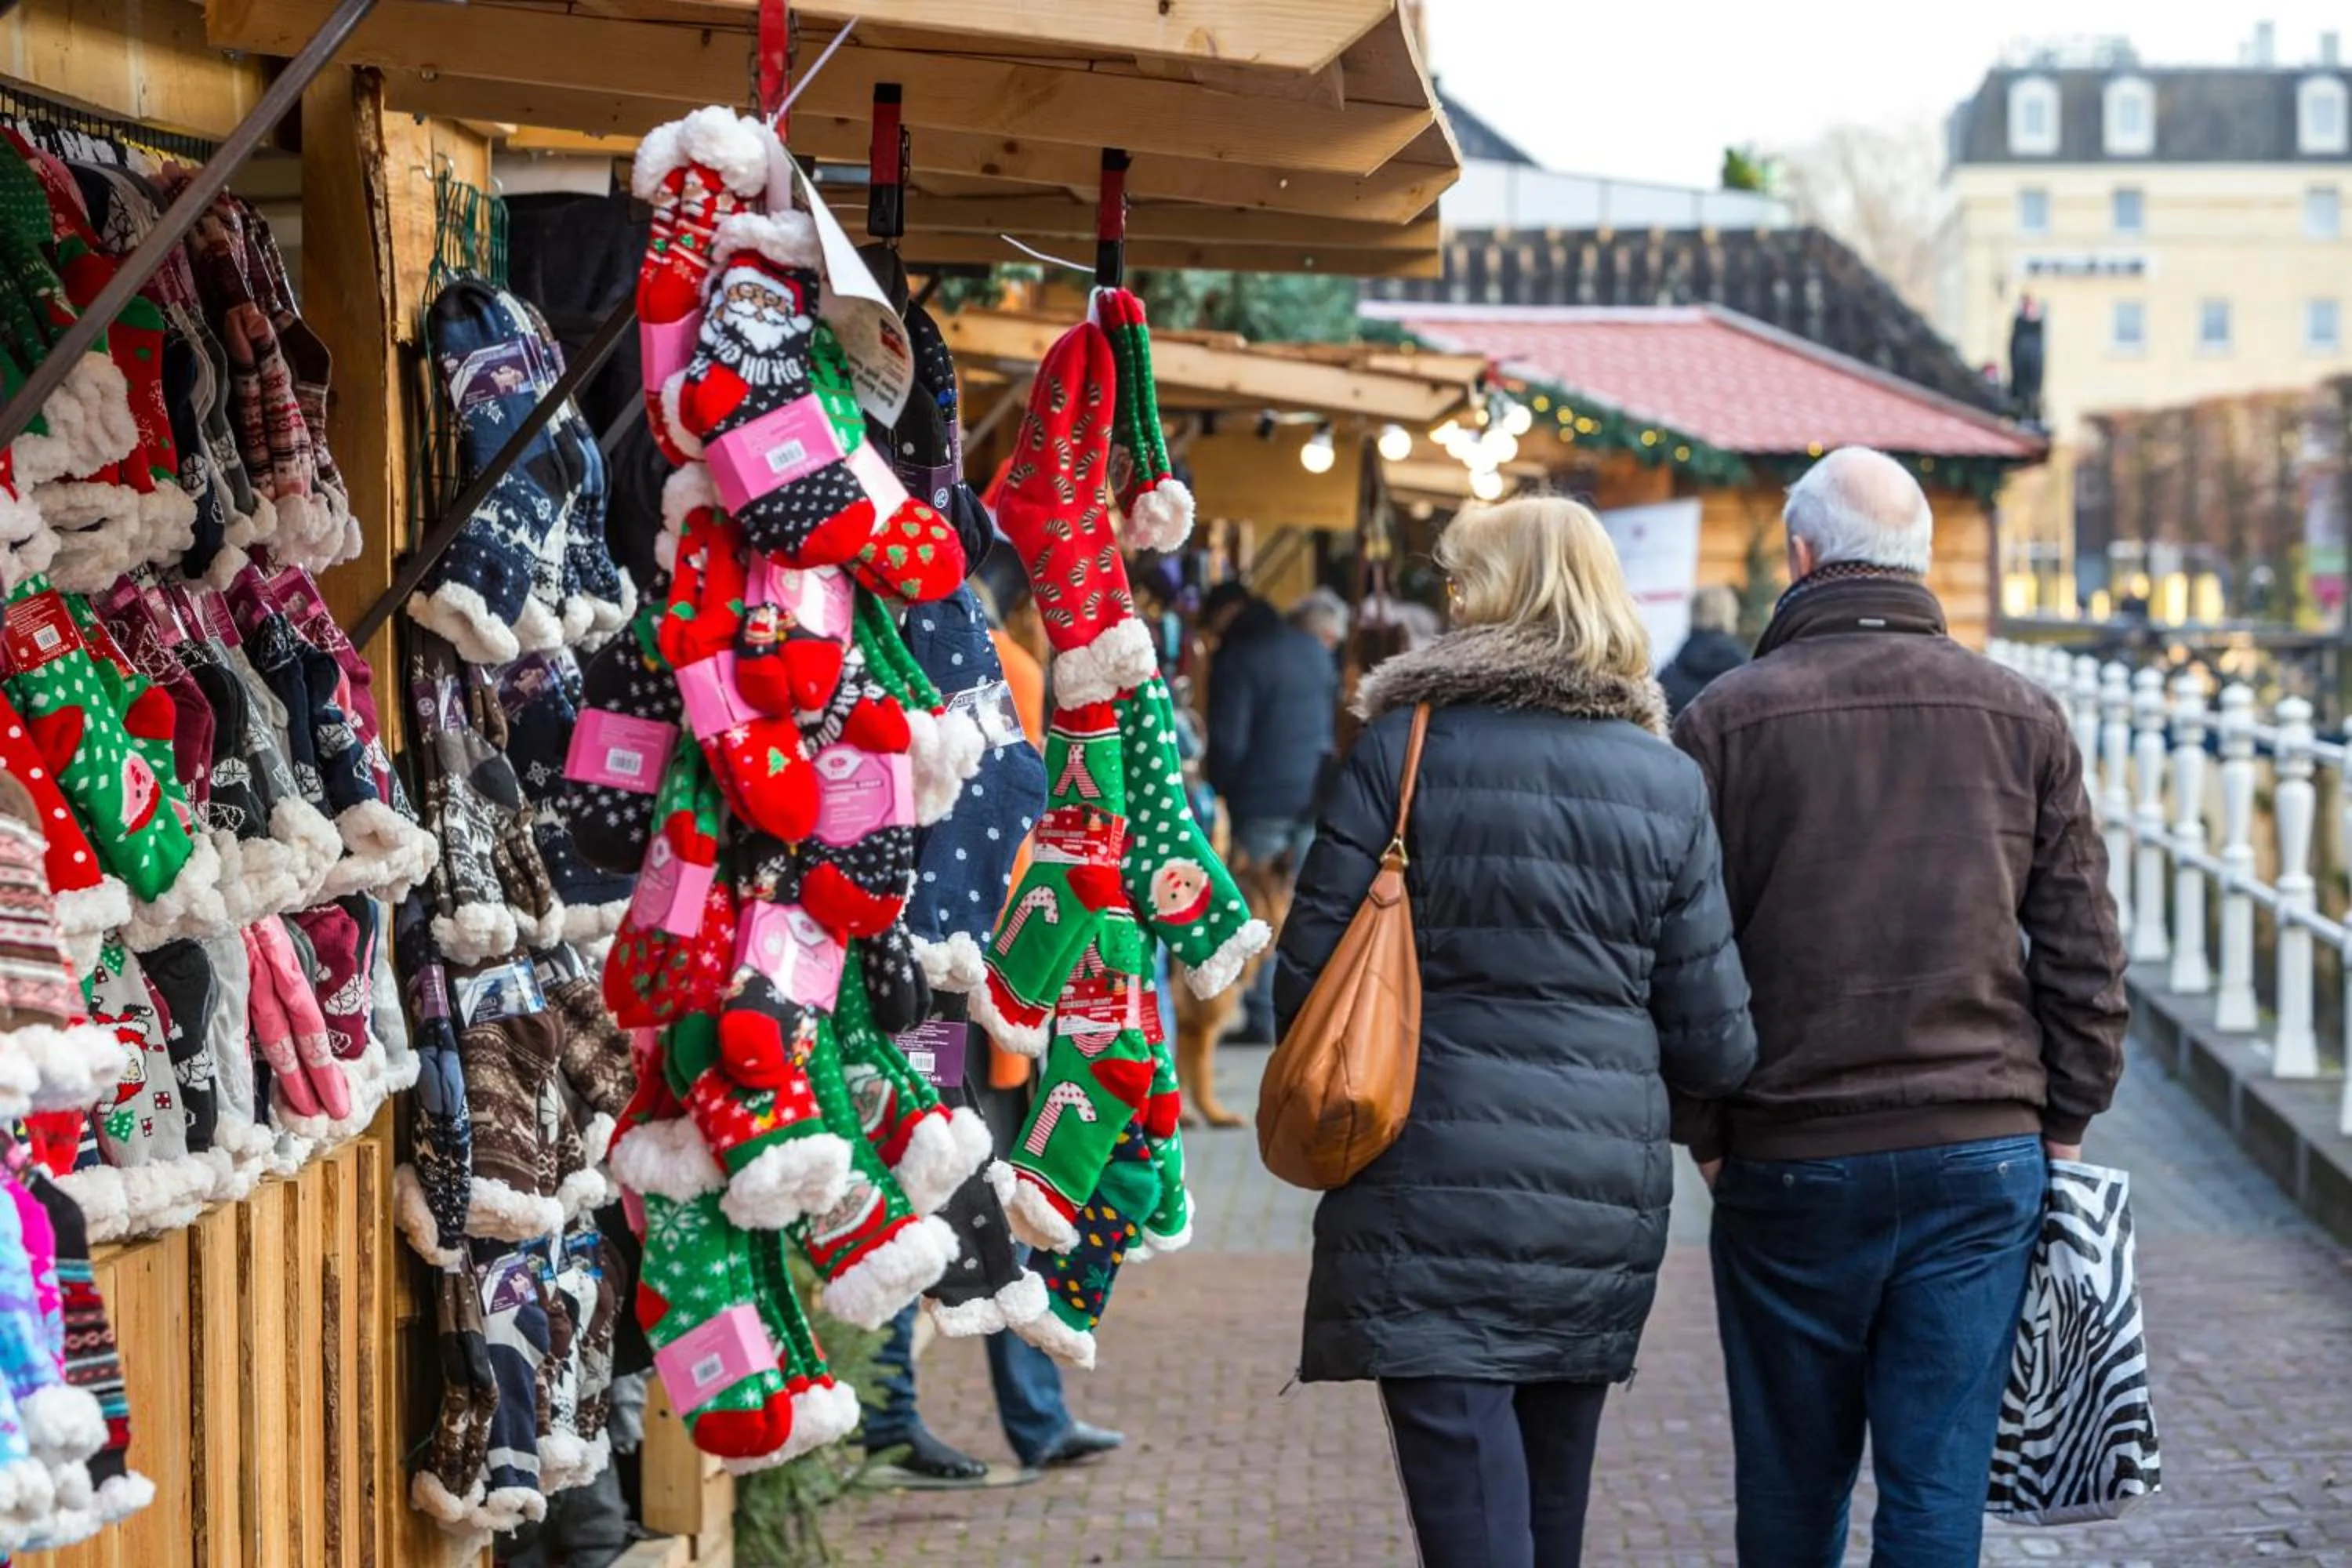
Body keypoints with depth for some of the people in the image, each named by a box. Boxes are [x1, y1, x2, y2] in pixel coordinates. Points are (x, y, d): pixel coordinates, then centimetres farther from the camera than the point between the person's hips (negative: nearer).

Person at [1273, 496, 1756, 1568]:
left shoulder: (1402, 747, -4)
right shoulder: (1668, 784, 5)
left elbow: (1306, 981, -4)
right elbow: (1715, 1047, 5)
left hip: (1432, 1200, -4)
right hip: (1605, 1199, 4)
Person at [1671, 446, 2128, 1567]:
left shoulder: (1726, 719, -2)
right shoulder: (2022, 717, 5)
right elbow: (2084, 949, 5)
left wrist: (1702, 1135, 7)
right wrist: (2064, 1124, 11)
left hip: (1789, 1165, -1)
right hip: (1986, 1157, 1)